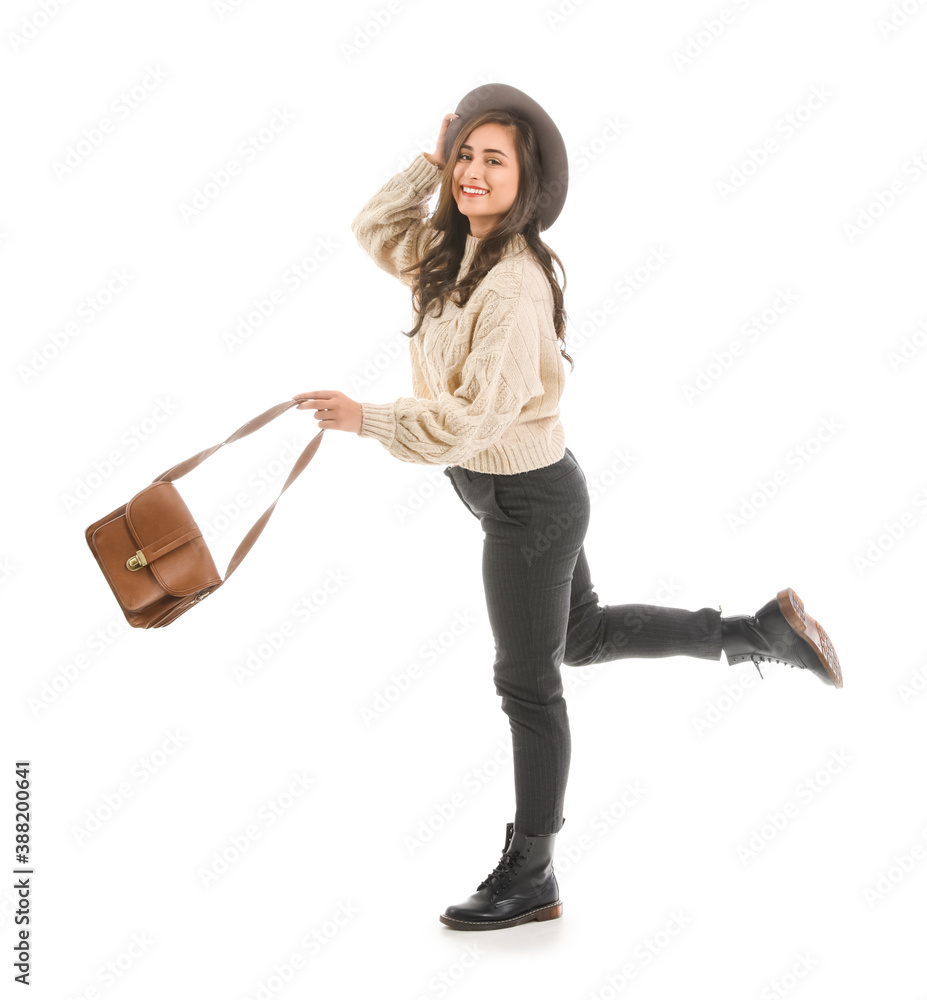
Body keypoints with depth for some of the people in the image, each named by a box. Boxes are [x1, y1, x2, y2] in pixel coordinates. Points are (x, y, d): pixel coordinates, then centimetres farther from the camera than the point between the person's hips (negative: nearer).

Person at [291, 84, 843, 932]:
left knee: (528, 684, 4)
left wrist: (364, 418, -20)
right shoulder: (455, 250, 2)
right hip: (517, 489, 10)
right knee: (581, 637, 25)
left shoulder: (515, 286, -26)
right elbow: (378, 230, 17)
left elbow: (471, 416, -28)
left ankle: (529, 878, 22)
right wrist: (433, 162, 4)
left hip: (529, 499, -10)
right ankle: (761, 631, 33)